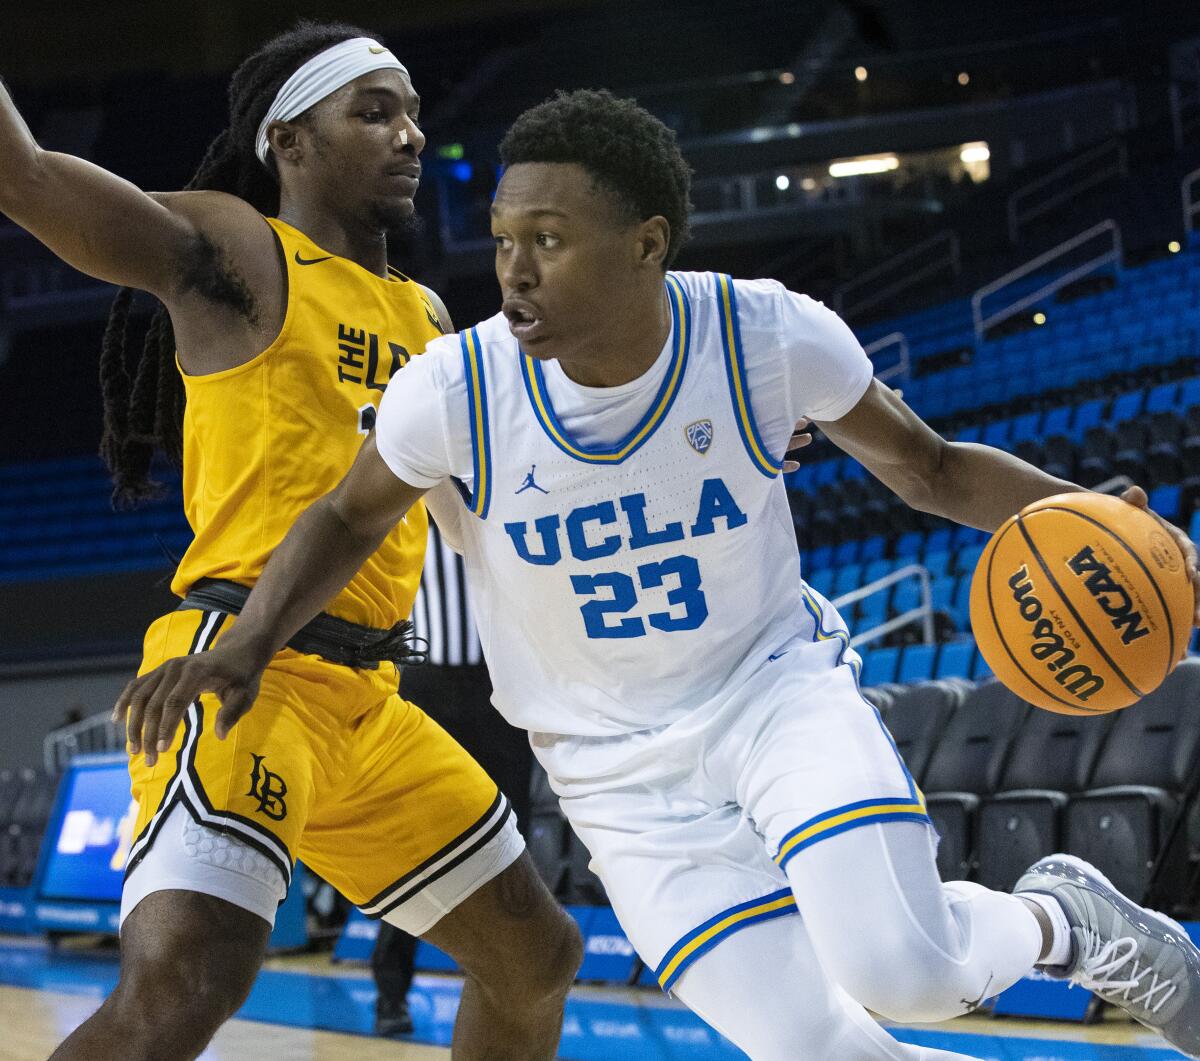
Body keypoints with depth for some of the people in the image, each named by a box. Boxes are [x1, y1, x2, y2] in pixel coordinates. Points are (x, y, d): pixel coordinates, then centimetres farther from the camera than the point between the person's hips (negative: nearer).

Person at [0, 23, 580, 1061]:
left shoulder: (423, 316, 21)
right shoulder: (236, 250, -1)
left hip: (367, 700, 9)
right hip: (246, 666, -9)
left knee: (536, 956, 17)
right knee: (188, 975, -29)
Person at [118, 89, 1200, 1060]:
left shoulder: (772, 337, -18)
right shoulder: (457, 387, -19)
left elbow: (929, 466, -2)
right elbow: (349, 517, 2)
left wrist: (1077, 515, -19)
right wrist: (248, 642, -13)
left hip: (777, 682, -1)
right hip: (619, 770, 1)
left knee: (901, 970, -26)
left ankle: (1059, 919, 8)